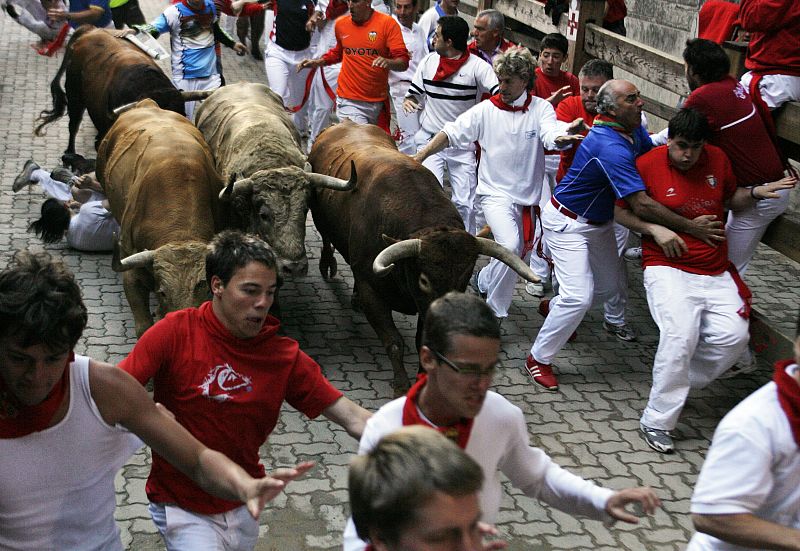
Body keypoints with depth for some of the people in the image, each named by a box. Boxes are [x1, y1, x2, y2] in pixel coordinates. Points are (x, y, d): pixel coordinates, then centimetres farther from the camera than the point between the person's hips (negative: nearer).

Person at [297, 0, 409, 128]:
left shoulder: (387, 23, -7)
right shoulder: (341, 24, 5)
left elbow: (403, 62, -12)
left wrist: (387, 62, -32)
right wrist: (317, 62, 12)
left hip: (378, 102, 0)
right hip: (350, 102, 0)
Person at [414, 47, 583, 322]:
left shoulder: (541, 108, -4)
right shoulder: (486, 110, -4)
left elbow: (551, 135, -23)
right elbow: (451, 133, -4)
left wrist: (563, 137, -47)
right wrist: (420, 156, -14)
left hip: (526, 196, 3)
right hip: (495, 192, -3)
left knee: (518, 253, 15)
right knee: (511, 246, -23)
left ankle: (483, 280, 43)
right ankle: (495, 311, -7)